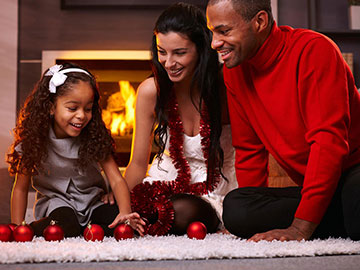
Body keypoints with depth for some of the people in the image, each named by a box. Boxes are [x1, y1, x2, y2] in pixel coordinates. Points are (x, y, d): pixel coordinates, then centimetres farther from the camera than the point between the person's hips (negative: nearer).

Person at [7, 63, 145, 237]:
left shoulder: (95, 138, -10)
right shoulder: (35, 140, -11)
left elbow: (116, 180, -14)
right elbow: (21, 188, -1)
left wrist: (125, 212, -34)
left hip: (90, 203, 2)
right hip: (55, 202, -2)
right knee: (66, 227, -35)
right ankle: (32, 228, -11)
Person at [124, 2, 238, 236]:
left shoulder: (224, 87, -17)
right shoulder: (150, 91, -9)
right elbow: (138, 163, 0)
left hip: (217, 189, -2)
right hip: (170, 180, 3)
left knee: (185, 212, -34)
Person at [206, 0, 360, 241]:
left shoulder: (314, 49, -13)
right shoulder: (234, 71, 6)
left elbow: (329, 139, -20)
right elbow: (248, 150, 13)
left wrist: (301, 227, -26)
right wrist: (254, 217, 3)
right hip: (311, 188, 7)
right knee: (234, 206, -22)